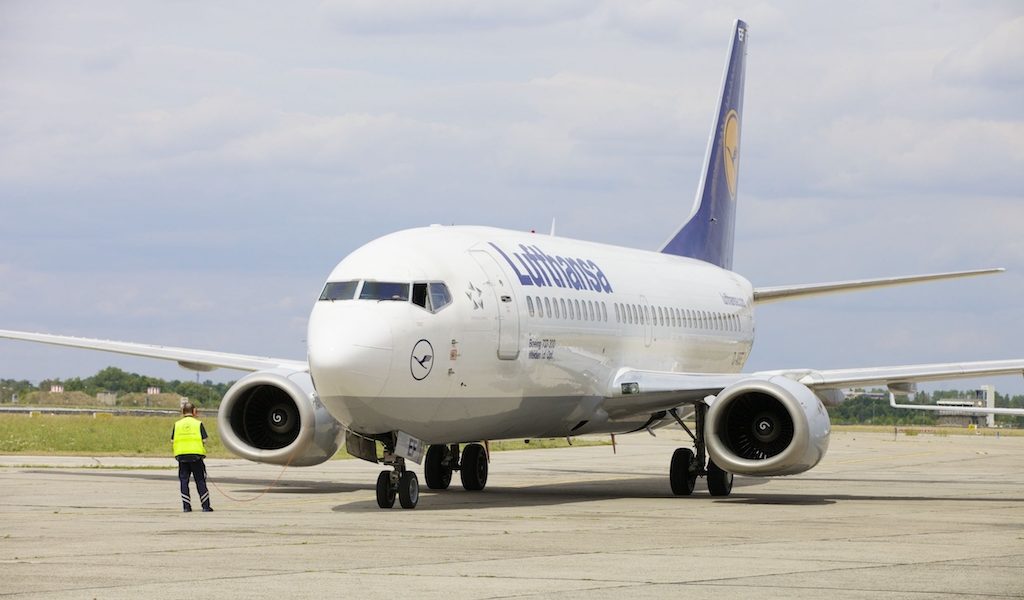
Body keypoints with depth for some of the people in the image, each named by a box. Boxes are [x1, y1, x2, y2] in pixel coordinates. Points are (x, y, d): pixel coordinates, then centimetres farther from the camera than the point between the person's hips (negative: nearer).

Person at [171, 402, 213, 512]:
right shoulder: (198, 424, -1)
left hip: (181, 454, 2)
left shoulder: (177, 424, 6)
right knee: (200, 481, 5)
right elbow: (204, 440, -5)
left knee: (184, 480, 7)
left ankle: (186, 506, 3)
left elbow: (172, 441, 3)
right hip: (196, 455, -2)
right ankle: (206, 506, 4)